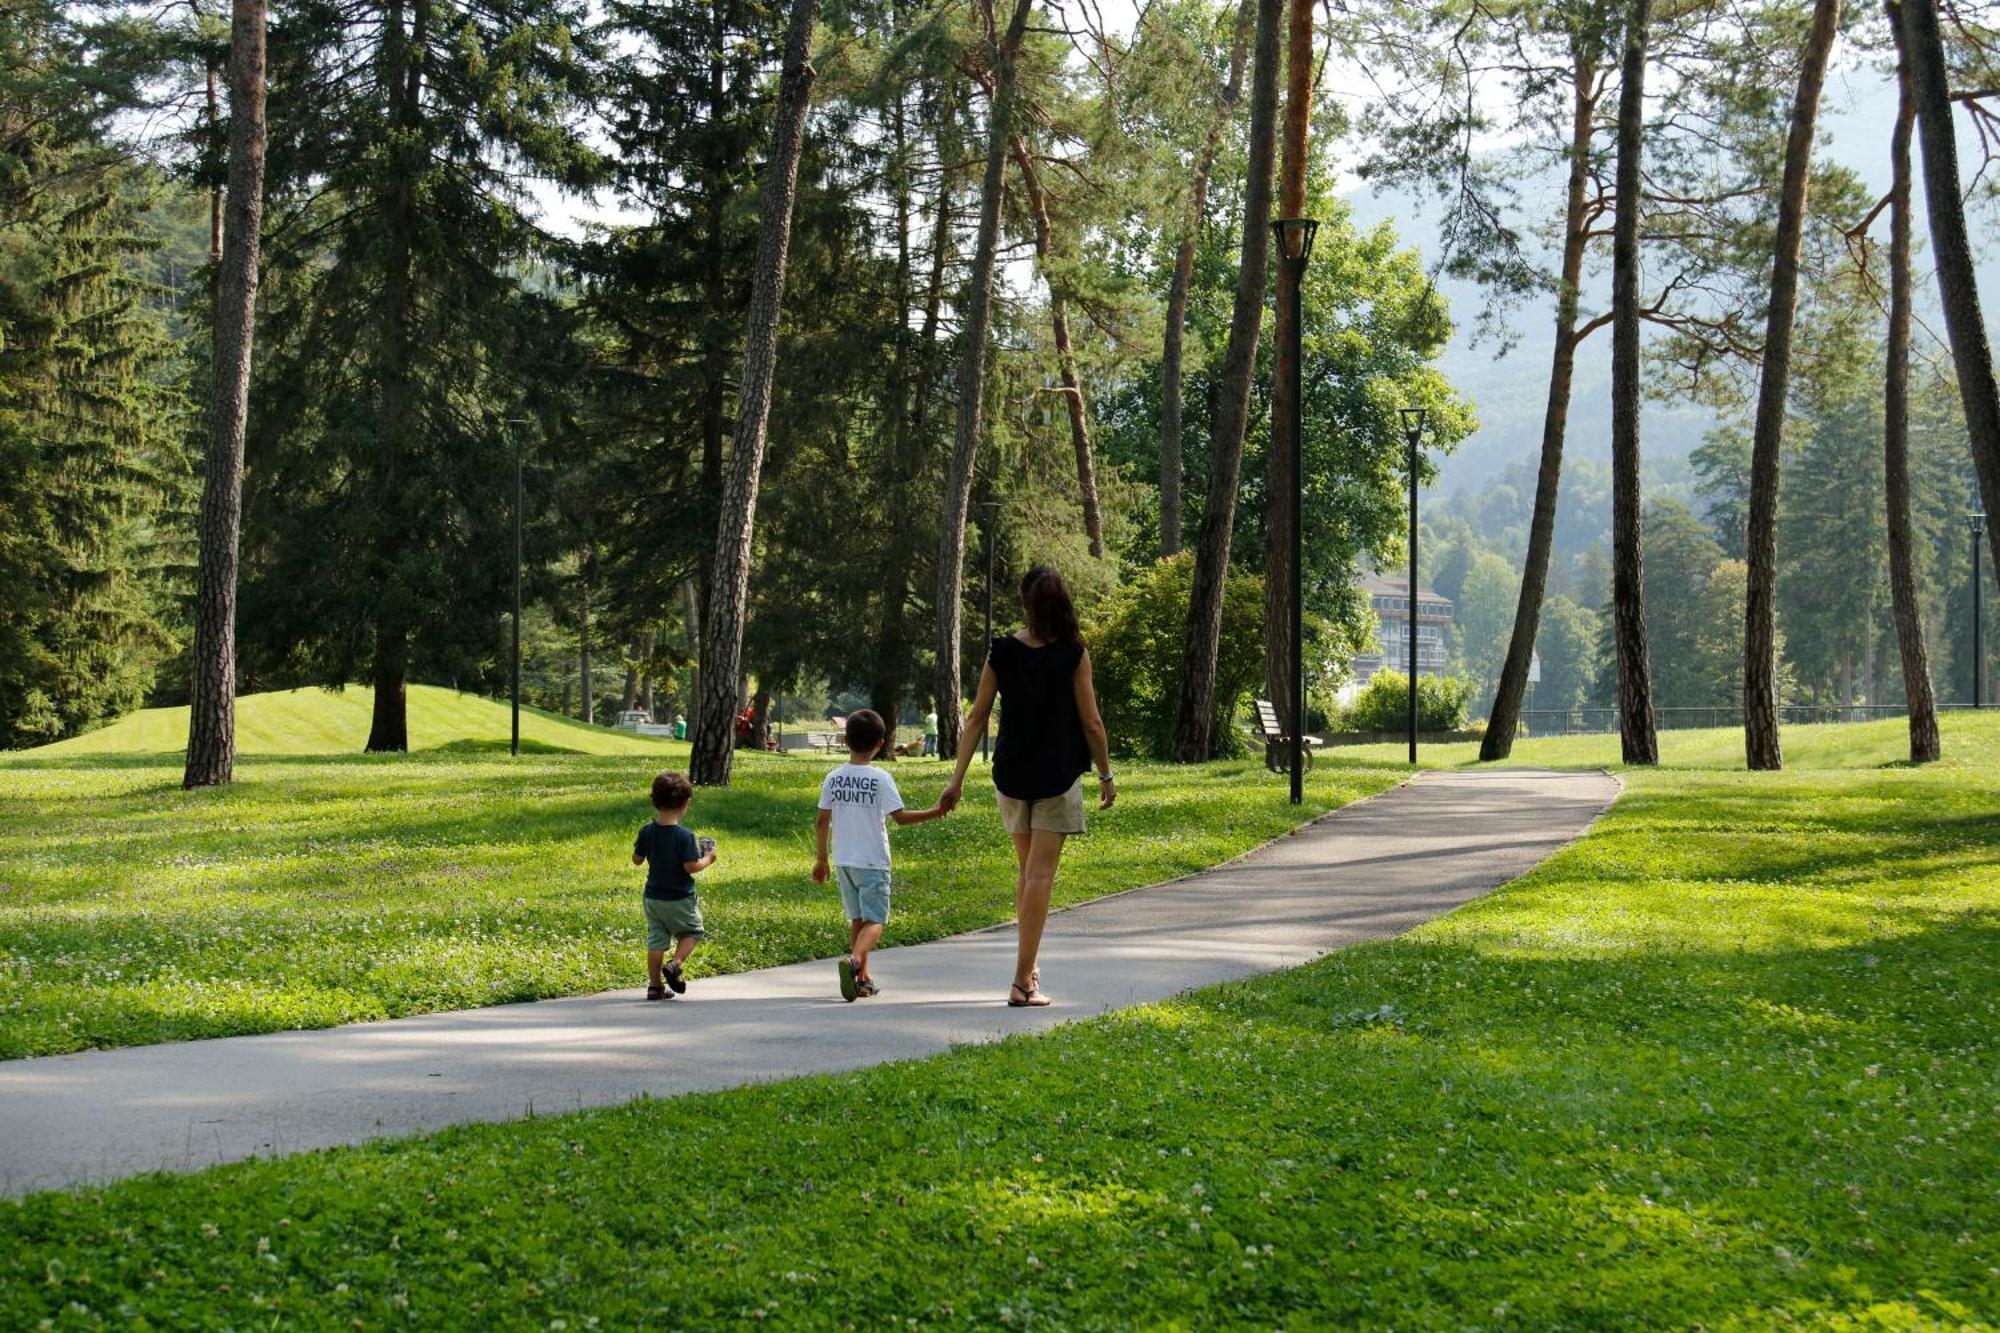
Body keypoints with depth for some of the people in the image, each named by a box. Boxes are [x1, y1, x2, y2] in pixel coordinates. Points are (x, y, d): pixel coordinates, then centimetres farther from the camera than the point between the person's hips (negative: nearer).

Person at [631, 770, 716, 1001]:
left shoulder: (647, 832, -5)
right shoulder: (684, 836, -20)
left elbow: (637, 859, 4)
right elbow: (691, 867, -20)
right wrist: (707, 859, -2)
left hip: (653, 897, 4)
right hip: (679, 898, -4)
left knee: (656, 940, 11)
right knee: (691, 932, 16)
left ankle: (654, 985, 11)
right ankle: (675, 965, -7)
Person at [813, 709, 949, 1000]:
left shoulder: (833, 778, 3)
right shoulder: (880, 779, -10)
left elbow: (821, 823, 5)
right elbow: (900, 816, -11)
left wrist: (820, 860, 14)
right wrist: (934, 813, 0)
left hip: (843, 861, 5)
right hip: (872, 862, -5)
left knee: (857, 919, 17)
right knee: (875, 921, -5)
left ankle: (863, 977, 20)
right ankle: (855, 960, -32)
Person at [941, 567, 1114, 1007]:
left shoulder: (1001, 652, 0)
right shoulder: (1073, 654, -7)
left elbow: (976, 718, 1)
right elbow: (1090, 722, -5)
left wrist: (957, 780, 4)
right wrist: (1106, 775, 6)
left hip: (1011, 773, 3)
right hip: (1058, 775, -3)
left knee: (1027, 872, 19)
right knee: (1041, 875, -3)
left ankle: (1029, 966, 24)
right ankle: (1023, 982, -7)